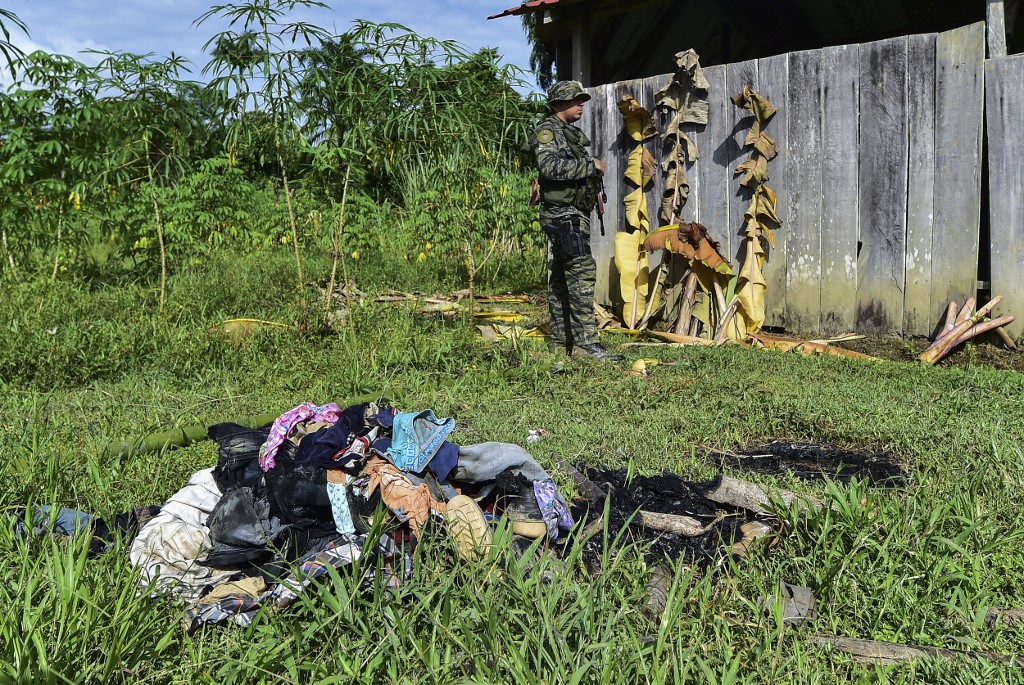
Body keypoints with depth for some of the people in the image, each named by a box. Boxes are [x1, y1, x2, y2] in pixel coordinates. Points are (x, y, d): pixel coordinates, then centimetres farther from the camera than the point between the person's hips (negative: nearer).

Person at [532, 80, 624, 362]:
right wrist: (590, 165, -18)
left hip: (574, 215, 10)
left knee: (561, 277, 10)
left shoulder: (572, 133, 22)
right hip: (563, 214, -10)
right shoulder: (548, 131, -8)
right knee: (583, 272, -16)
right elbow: (550, 166, -25)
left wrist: (594, 174, 12)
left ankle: (561, 339, 14)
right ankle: (585, 341, -18)